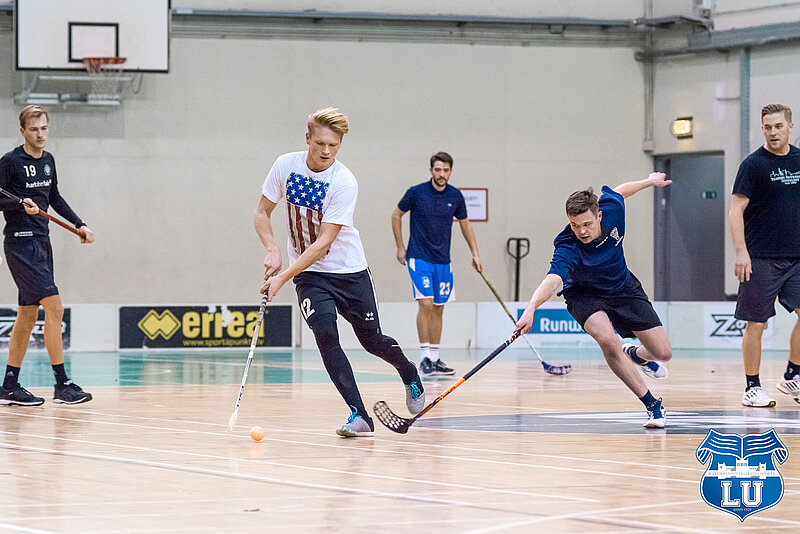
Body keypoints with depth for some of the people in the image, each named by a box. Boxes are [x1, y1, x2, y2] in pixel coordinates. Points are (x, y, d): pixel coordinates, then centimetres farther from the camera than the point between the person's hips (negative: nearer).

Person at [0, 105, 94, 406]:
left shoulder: (47, 161, 13)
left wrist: (78, 224, 20)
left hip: (41, 243, 8)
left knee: (27, 316, 10)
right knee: (54, 307, -16)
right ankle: (62, 385, -15)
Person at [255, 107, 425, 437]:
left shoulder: (344, 182, -21)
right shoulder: (286, 165, -9)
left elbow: (324, 242, -24)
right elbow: (262, 214, 2)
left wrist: (283, 277, -29)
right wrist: (272, 250, -17)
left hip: (350, 271, -2)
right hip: (310, 274, 2)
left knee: (373, 341, 6)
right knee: (325, 336, -21)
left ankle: (410, 376, 40)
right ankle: (359, 416, -21)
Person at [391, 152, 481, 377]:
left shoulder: (455, 196, 2)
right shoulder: (416, 192, -8)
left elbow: (465, 223, 17)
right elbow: (396, 215, 6)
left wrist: (475, 253, 12)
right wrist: (400, 247, 4)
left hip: (443, 261, 4)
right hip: (419, 258, -4)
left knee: (438, 308, 6)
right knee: (425, 303, -15)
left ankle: (435, 358, 13)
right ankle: (424, 357, -12)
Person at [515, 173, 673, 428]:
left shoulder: (612, 208, -24)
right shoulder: (567, 249, -37)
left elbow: (618, 191, 0)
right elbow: (552, 280, -55)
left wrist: (650, 181, 18)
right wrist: (531, 307, -74)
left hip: (624, 288, 4)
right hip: (586, 295, -4)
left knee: (662, 354, 1)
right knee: (608, 340, -34)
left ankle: (636, 354, 40)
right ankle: (652, 405, -17)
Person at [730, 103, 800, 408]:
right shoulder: (753, 164, -5)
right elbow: (736, 210, -9)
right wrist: (740, 251, -19)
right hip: (761, 257, -5)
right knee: (756, 323, -2)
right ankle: (752, 388, 8)